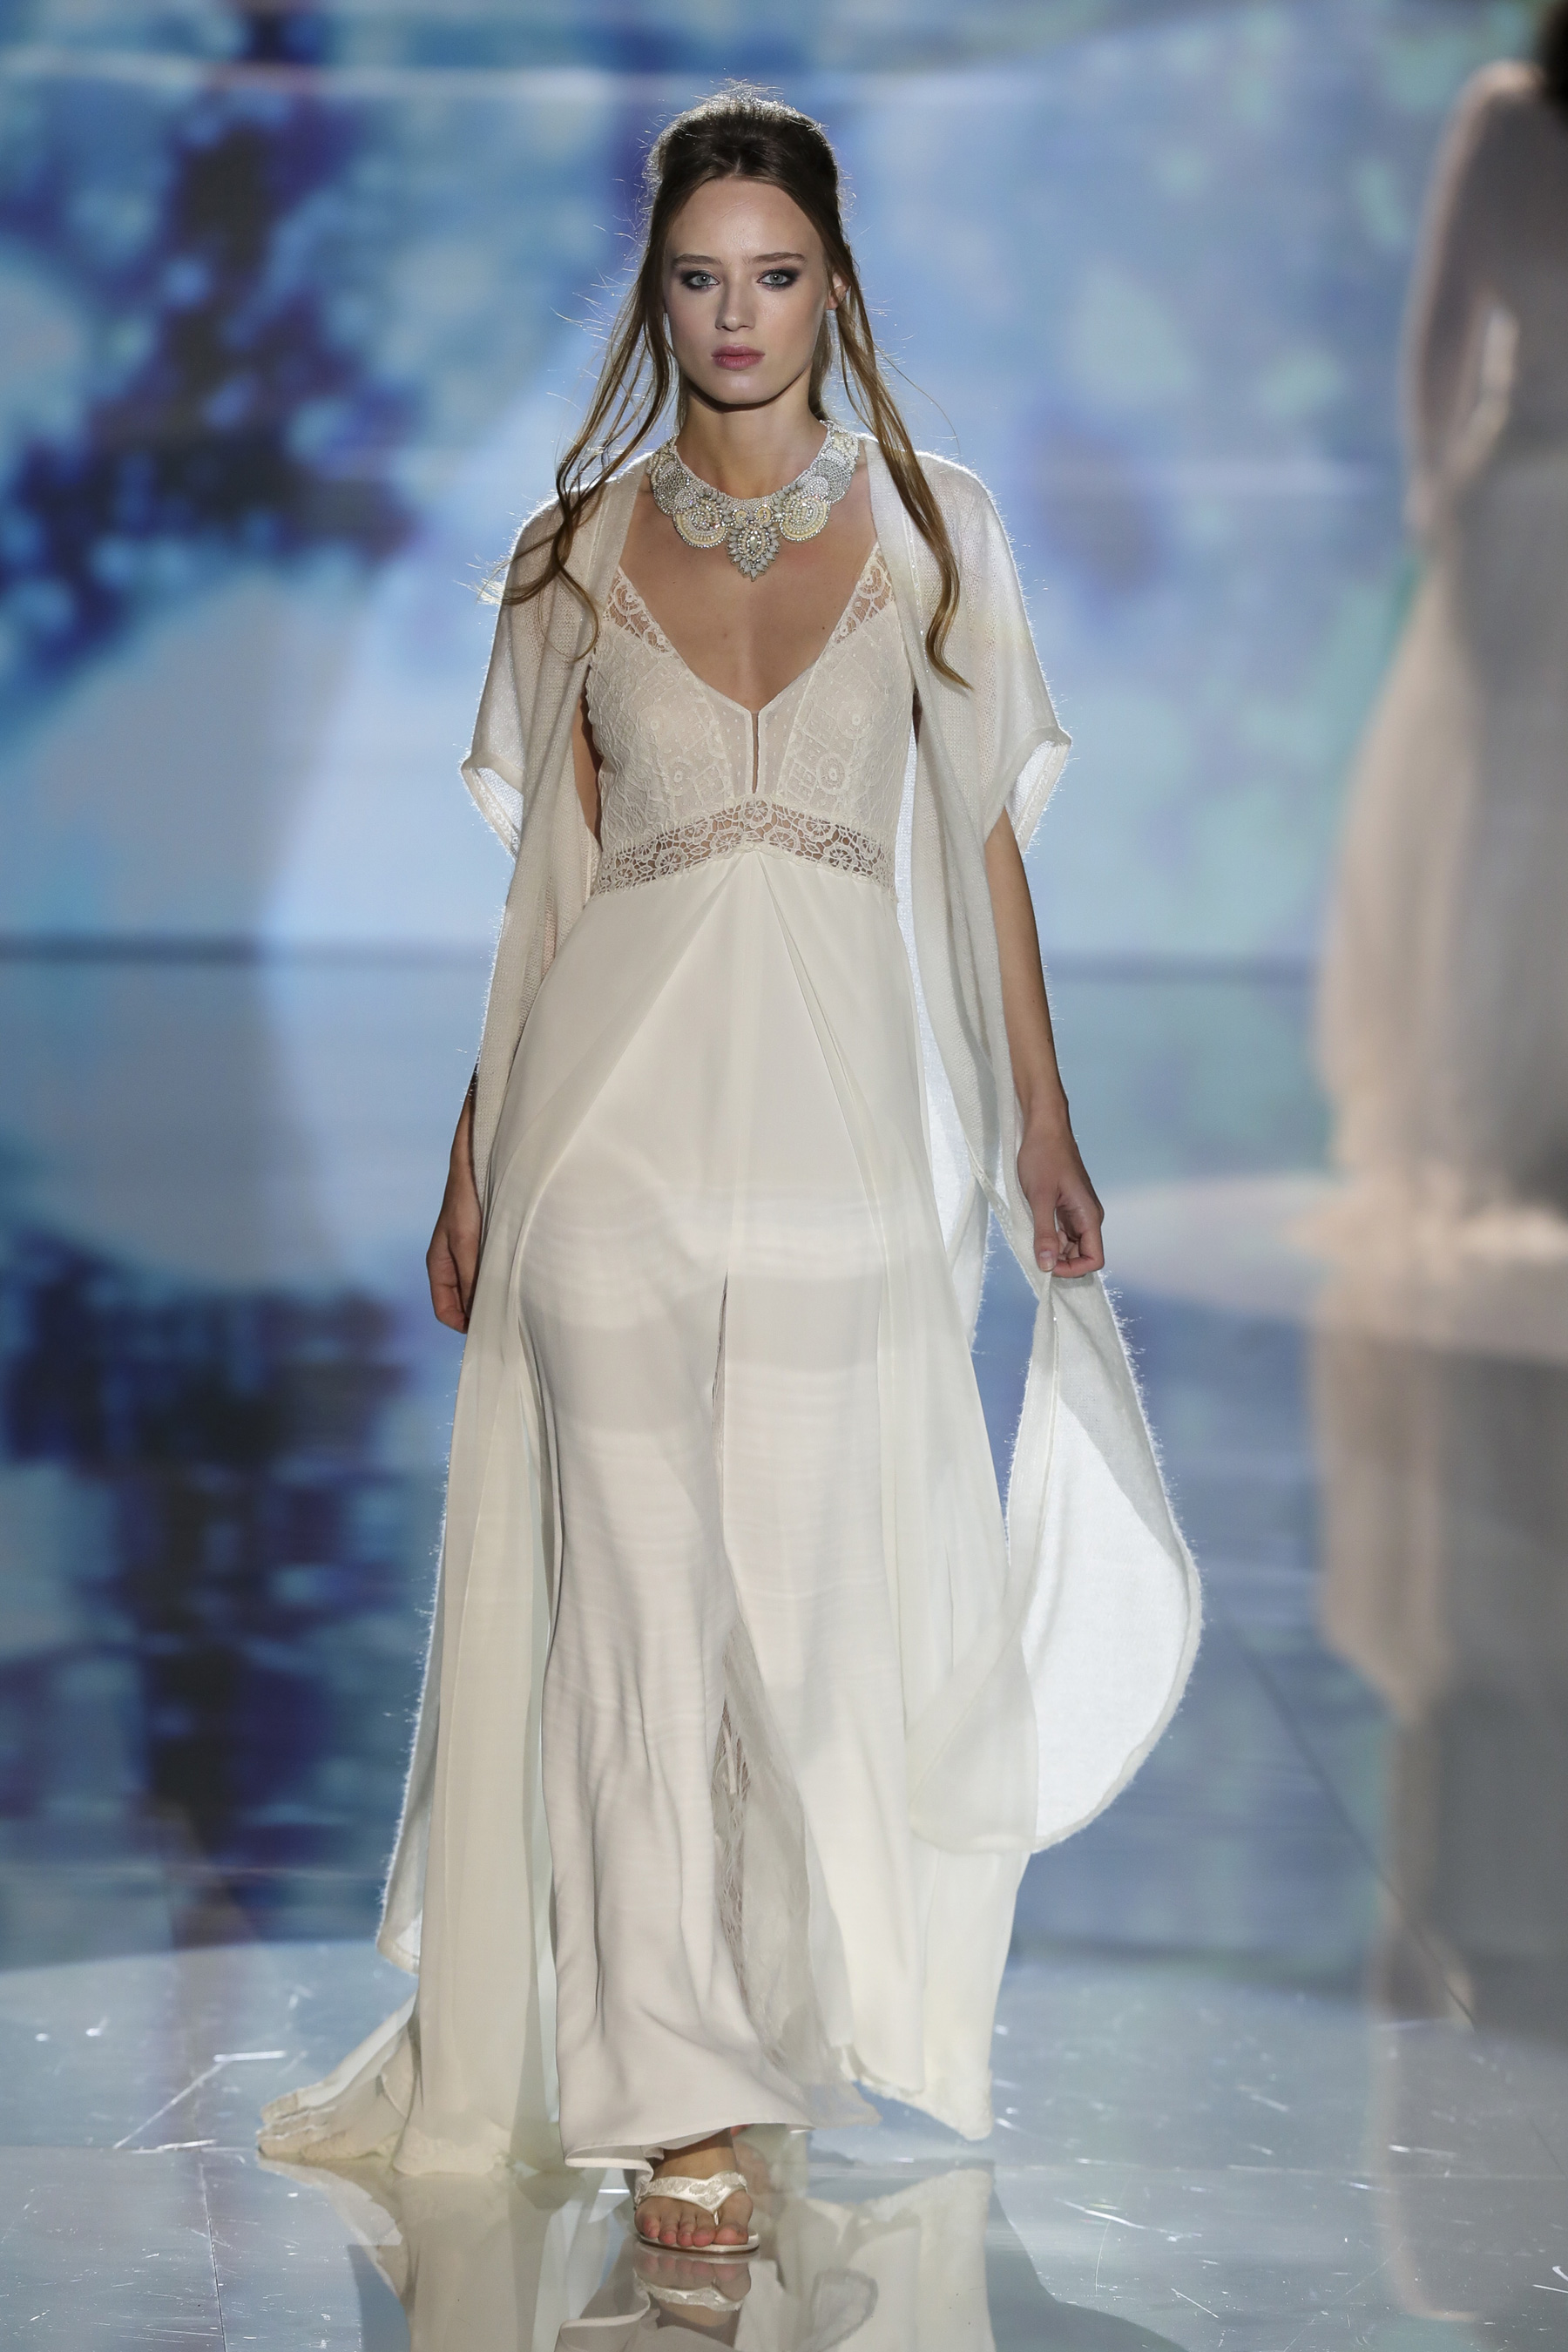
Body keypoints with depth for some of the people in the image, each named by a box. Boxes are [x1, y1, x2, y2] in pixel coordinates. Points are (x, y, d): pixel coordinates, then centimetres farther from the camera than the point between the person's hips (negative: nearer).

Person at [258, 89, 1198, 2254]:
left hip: (839, 1100, 0)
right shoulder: (581, 549, 8)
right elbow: (552, 875, 11)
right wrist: (478, 1153, 10)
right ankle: (681, 2098, 4)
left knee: (815, 1585, 3)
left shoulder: (930, 526, 7)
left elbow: (982, 839, 9)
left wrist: (1040, 1125, 7)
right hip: (620, 1097, 0)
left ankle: (789, 2003, 25)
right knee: (647, 1595, -1)